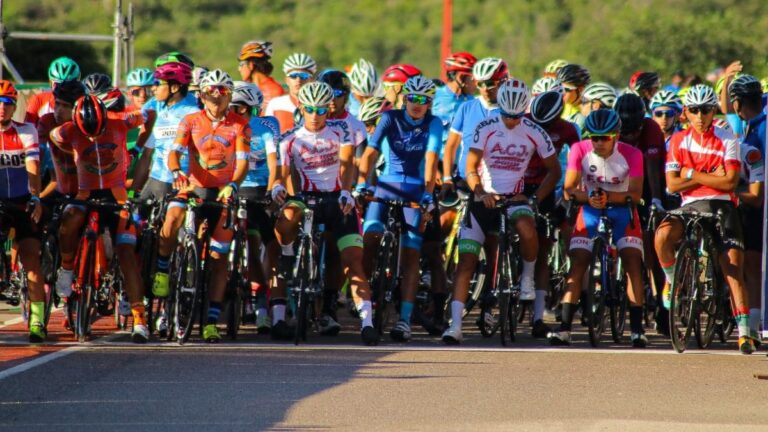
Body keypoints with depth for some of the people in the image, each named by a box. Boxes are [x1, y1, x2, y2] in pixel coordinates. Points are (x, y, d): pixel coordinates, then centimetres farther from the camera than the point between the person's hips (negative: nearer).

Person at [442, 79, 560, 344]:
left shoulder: (534, 133, -3)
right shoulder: (485, 128, -6)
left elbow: (554, 169, 5)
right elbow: (471, 168, -8)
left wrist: (535, 197, -9)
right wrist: (481, 193, -27)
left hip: (514, 197, 0)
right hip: (485, 199, 0)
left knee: (527, 230, -35)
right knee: (466, 261, -11)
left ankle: (528, 277, -5)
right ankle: (455, 324, -12)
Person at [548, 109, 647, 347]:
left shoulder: (631, 155, -17)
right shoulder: (580, 150, -14)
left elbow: (635, 194, -22)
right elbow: (569, 190, -17)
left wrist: (608, 196, -39)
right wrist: (588, 197, -37)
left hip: (621, 209, -1)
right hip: (590, 210, 1)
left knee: (632, 262, -15)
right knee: (578, 263, -10)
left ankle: (637, 328, -12)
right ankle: (564, 327, -10)